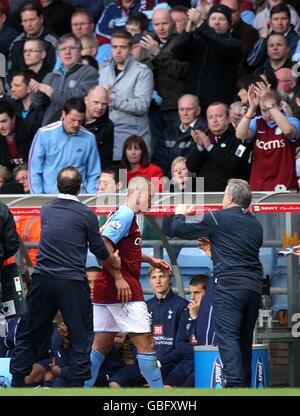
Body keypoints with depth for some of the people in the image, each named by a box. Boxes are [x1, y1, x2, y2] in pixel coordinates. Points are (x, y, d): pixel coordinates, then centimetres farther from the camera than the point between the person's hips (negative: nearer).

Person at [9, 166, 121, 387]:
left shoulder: (46, 210, 7)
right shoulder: (86, 214, -7)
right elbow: (100, 251, 2)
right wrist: (113, 261, 25)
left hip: (42, 279, 4)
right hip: (73, 282, -4)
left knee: (29, 334, 12)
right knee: (81, 336, 8)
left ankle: (17, 382, 11)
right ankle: (77, 383, 3)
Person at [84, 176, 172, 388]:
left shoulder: (127, 215, 18)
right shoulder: (125, 215, -12)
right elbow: (104, 245, -22)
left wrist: (150, 260, 28)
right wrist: (118, 278, -22)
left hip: (107, 290, 10)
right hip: (124, 291, -10)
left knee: (101, 344, 10)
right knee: (145, 342, -6)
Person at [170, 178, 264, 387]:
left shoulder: (218, 218, 0)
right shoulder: (255, 224, 19)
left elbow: (178, 229, 6)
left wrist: (180, 214, 29)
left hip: (229, 285, -7)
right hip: (255, 286, 7)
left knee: (227, 337, -14)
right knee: (244, 340, 12)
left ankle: (234, 383, -29)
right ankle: (245, 385, 13)